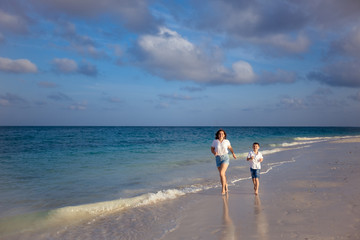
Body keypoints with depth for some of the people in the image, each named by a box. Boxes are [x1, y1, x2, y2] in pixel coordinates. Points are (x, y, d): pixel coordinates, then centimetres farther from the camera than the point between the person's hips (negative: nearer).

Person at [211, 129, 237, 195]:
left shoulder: (226, 141, -2)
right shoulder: (214, 141, -3)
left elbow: (230, 147, 18)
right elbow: (212, 149, 6)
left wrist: (233, 153, 8)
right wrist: (214, 153, -15)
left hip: (225, 158, -2)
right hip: (218, 158, 2)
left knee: (221, 173, -18)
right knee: (222, 174, 12)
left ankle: (223, 189, -8)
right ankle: (226, 185, 38)